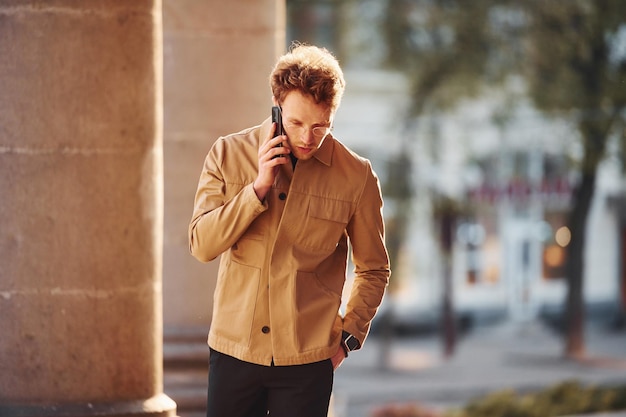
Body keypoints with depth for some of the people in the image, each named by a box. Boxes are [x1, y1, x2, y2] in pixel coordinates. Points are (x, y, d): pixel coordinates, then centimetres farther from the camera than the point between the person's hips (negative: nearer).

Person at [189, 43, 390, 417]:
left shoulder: (357, 176, -2)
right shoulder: (229, 154, 1)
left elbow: (374, 270, 10)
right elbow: (202, 245, -6)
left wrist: (349, 336, 2)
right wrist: (259, 186, -13)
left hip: (308, 359, -1)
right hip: (234, 350, 1)